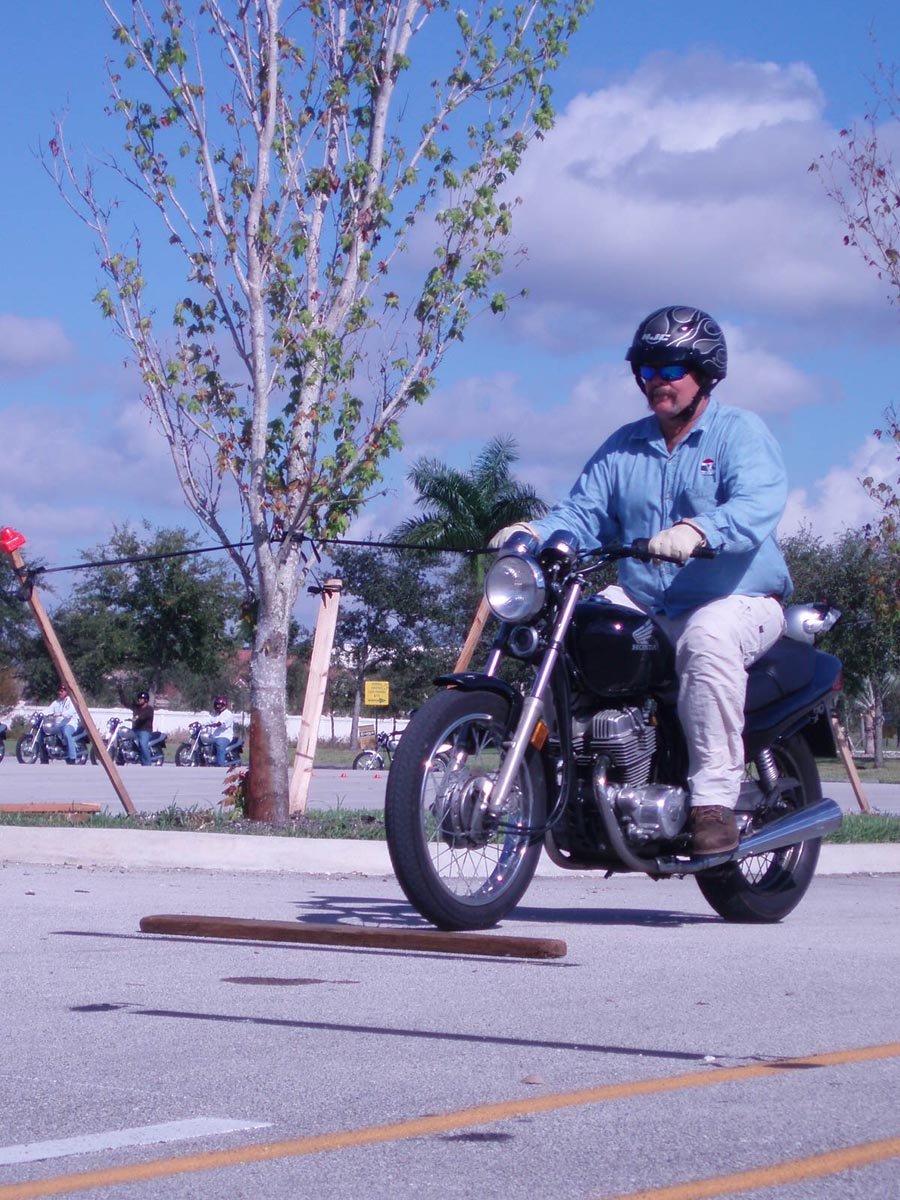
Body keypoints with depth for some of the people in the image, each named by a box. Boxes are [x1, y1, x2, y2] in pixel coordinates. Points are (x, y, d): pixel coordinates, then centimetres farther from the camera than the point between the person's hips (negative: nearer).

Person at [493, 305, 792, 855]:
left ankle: (715, 802, -35)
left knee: (707, 641, -38)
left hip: (737, 600, -6)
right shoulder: (624, 446, 17)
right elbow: (584, 514, 9)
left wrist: (697, 531, -42)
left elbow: (757, 507, -22)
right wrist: (534, 533, -15)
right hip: (643, 605, 6)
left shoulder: (742, 432, -2)